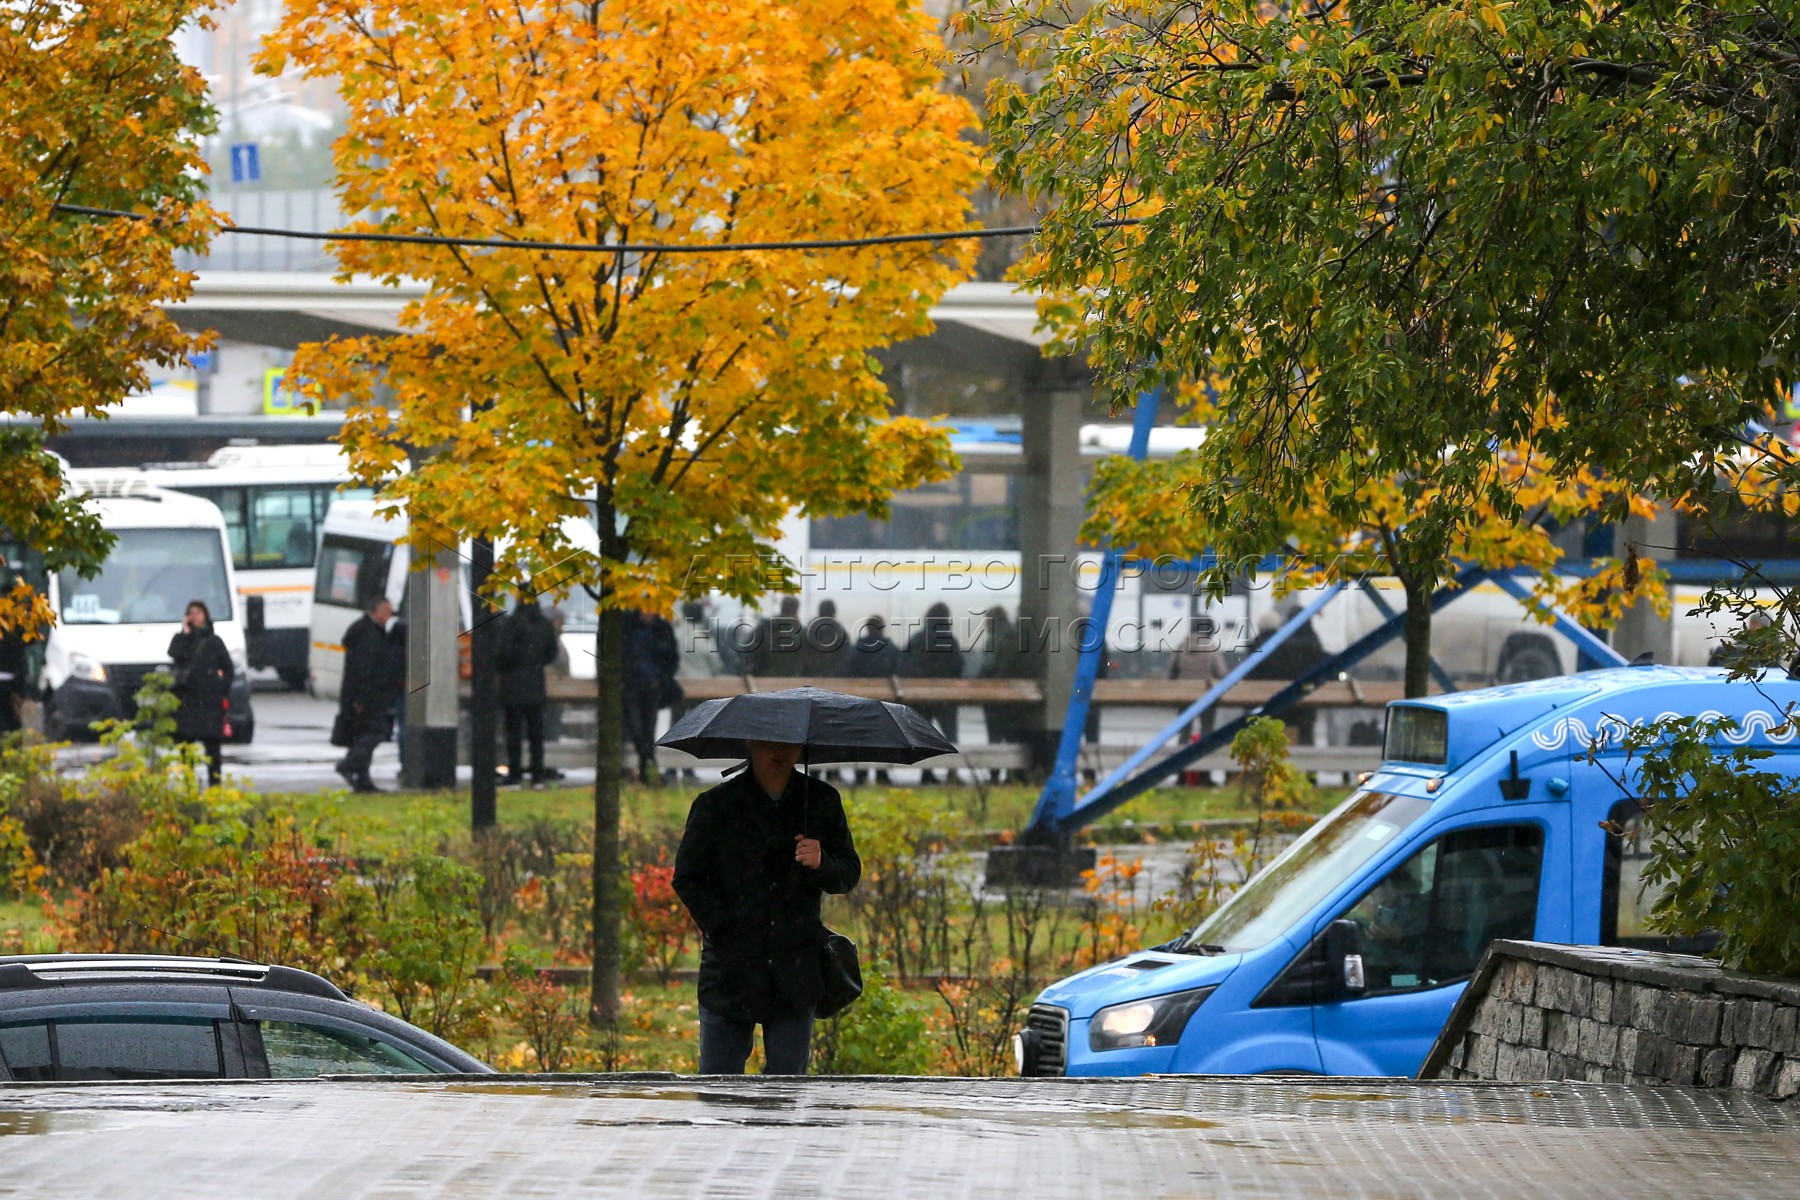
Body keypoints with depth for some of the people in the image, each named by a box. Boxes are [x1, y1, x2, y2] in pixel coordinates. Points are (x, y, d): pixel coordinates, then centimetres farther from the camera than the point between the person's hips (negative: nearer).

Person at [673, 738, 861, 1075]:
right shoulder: (715, 805, 0)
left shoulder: (822, 802, 6)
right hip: (731, 968, -1)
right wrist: (722, 930, -8)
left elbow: (849, 873, 8)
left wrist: (822, 863, -15)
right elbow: (687, 879, 3)